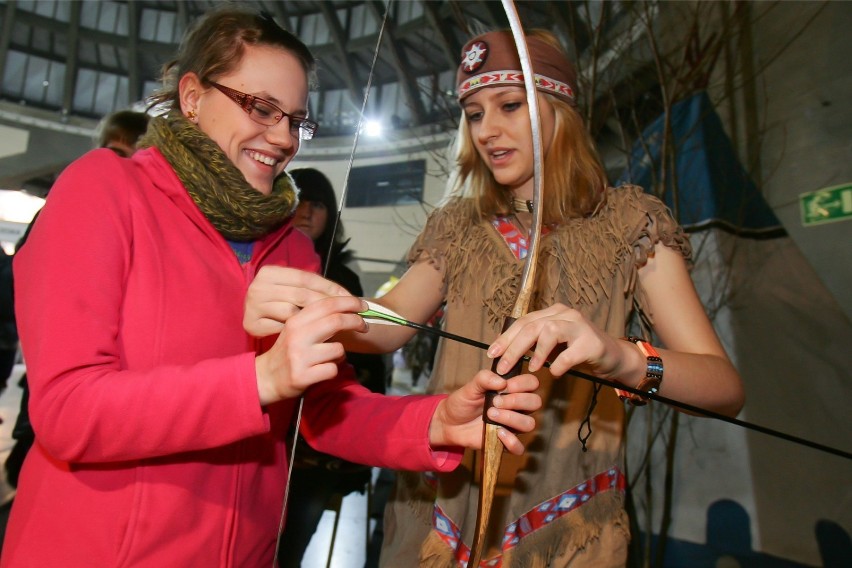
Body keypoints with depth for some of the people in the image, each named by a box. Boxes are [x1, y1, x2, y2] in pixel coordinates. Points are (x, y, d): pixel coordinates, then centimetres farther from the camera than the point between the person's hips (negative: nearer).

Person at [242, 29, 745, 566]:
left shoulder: (630, 221, -4)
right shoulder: (457, 226, 6)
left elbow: (726, 386, -13)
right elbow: (390, 322, -10)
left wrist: (620, 356, -34)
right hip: (442, 507, 3)